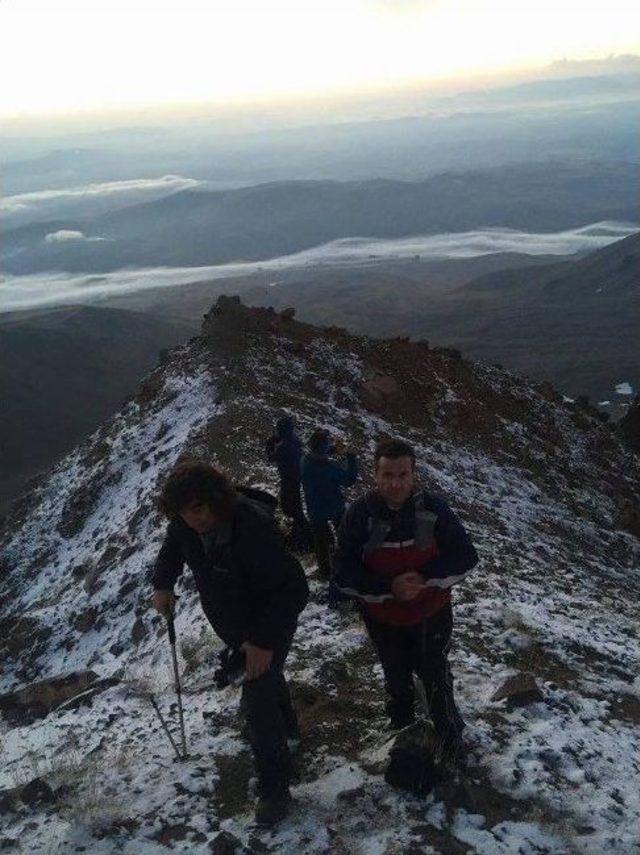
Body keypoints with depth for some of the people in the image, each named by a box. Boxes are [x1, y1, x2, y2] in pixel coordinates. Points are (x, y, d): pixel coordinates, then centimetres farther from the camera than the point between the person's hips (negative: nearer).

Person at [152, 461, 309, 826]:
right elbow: (173, 548, 9)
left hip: (270, 625, -8)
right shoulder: (187, 524, -18)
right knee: (266, 678, 30)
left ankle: (274, 788, 8)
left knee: (257, 699, -9)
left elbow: (294, 589, -37)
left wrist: (264, 640, -40)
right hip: (234, 625, 8)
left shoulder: (254, 530, -41)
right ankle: (287, 725, 58)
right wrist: (163, 584, -2)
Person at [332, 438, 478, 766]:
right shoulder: (359, 515, -21)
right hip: (384, 621, 1)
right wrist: (389, 588, -29)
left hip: (431, 616, -1)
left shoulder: (434, 509, -20)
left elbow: (466, 557, -12)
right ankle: (403, 730, 50)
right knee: (397, 682, 23)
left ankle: (450, 737, 40)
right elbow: (343, 575, -17)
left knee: (437, 678, 15)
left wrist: (425, 578, -26)